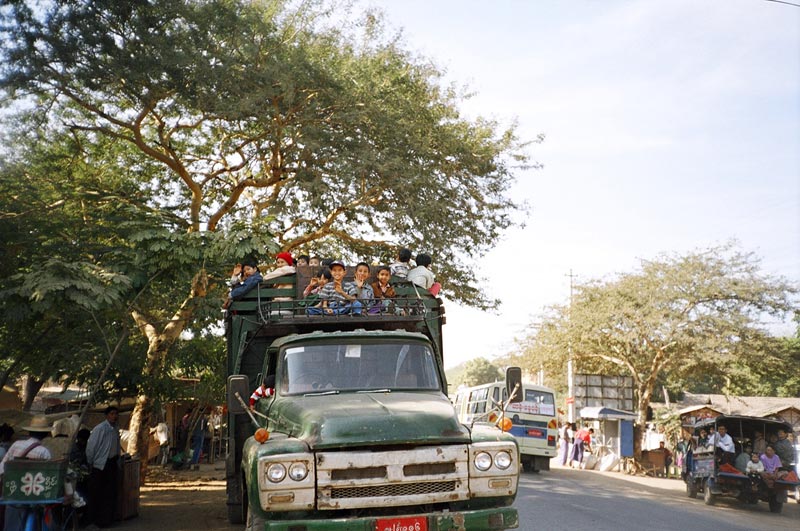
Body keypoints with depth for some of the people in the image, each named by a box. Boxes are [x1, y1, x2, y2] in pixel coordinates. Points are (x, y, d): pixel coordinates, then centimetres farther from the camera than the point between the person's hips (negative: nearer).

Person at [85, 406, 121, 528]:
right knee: (96, 494, 2)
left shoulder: (116, 430, 9)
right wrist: (90, 464, -4)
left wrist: (118, 463, 14)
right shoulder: (99, 429, -13)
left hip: (112, 464, 6)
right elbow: (90, 448, -10)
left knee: (110, 493, 8)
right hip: (99, 465, -6)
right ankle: (94, 519, 14)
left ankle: (107, 519, 17)